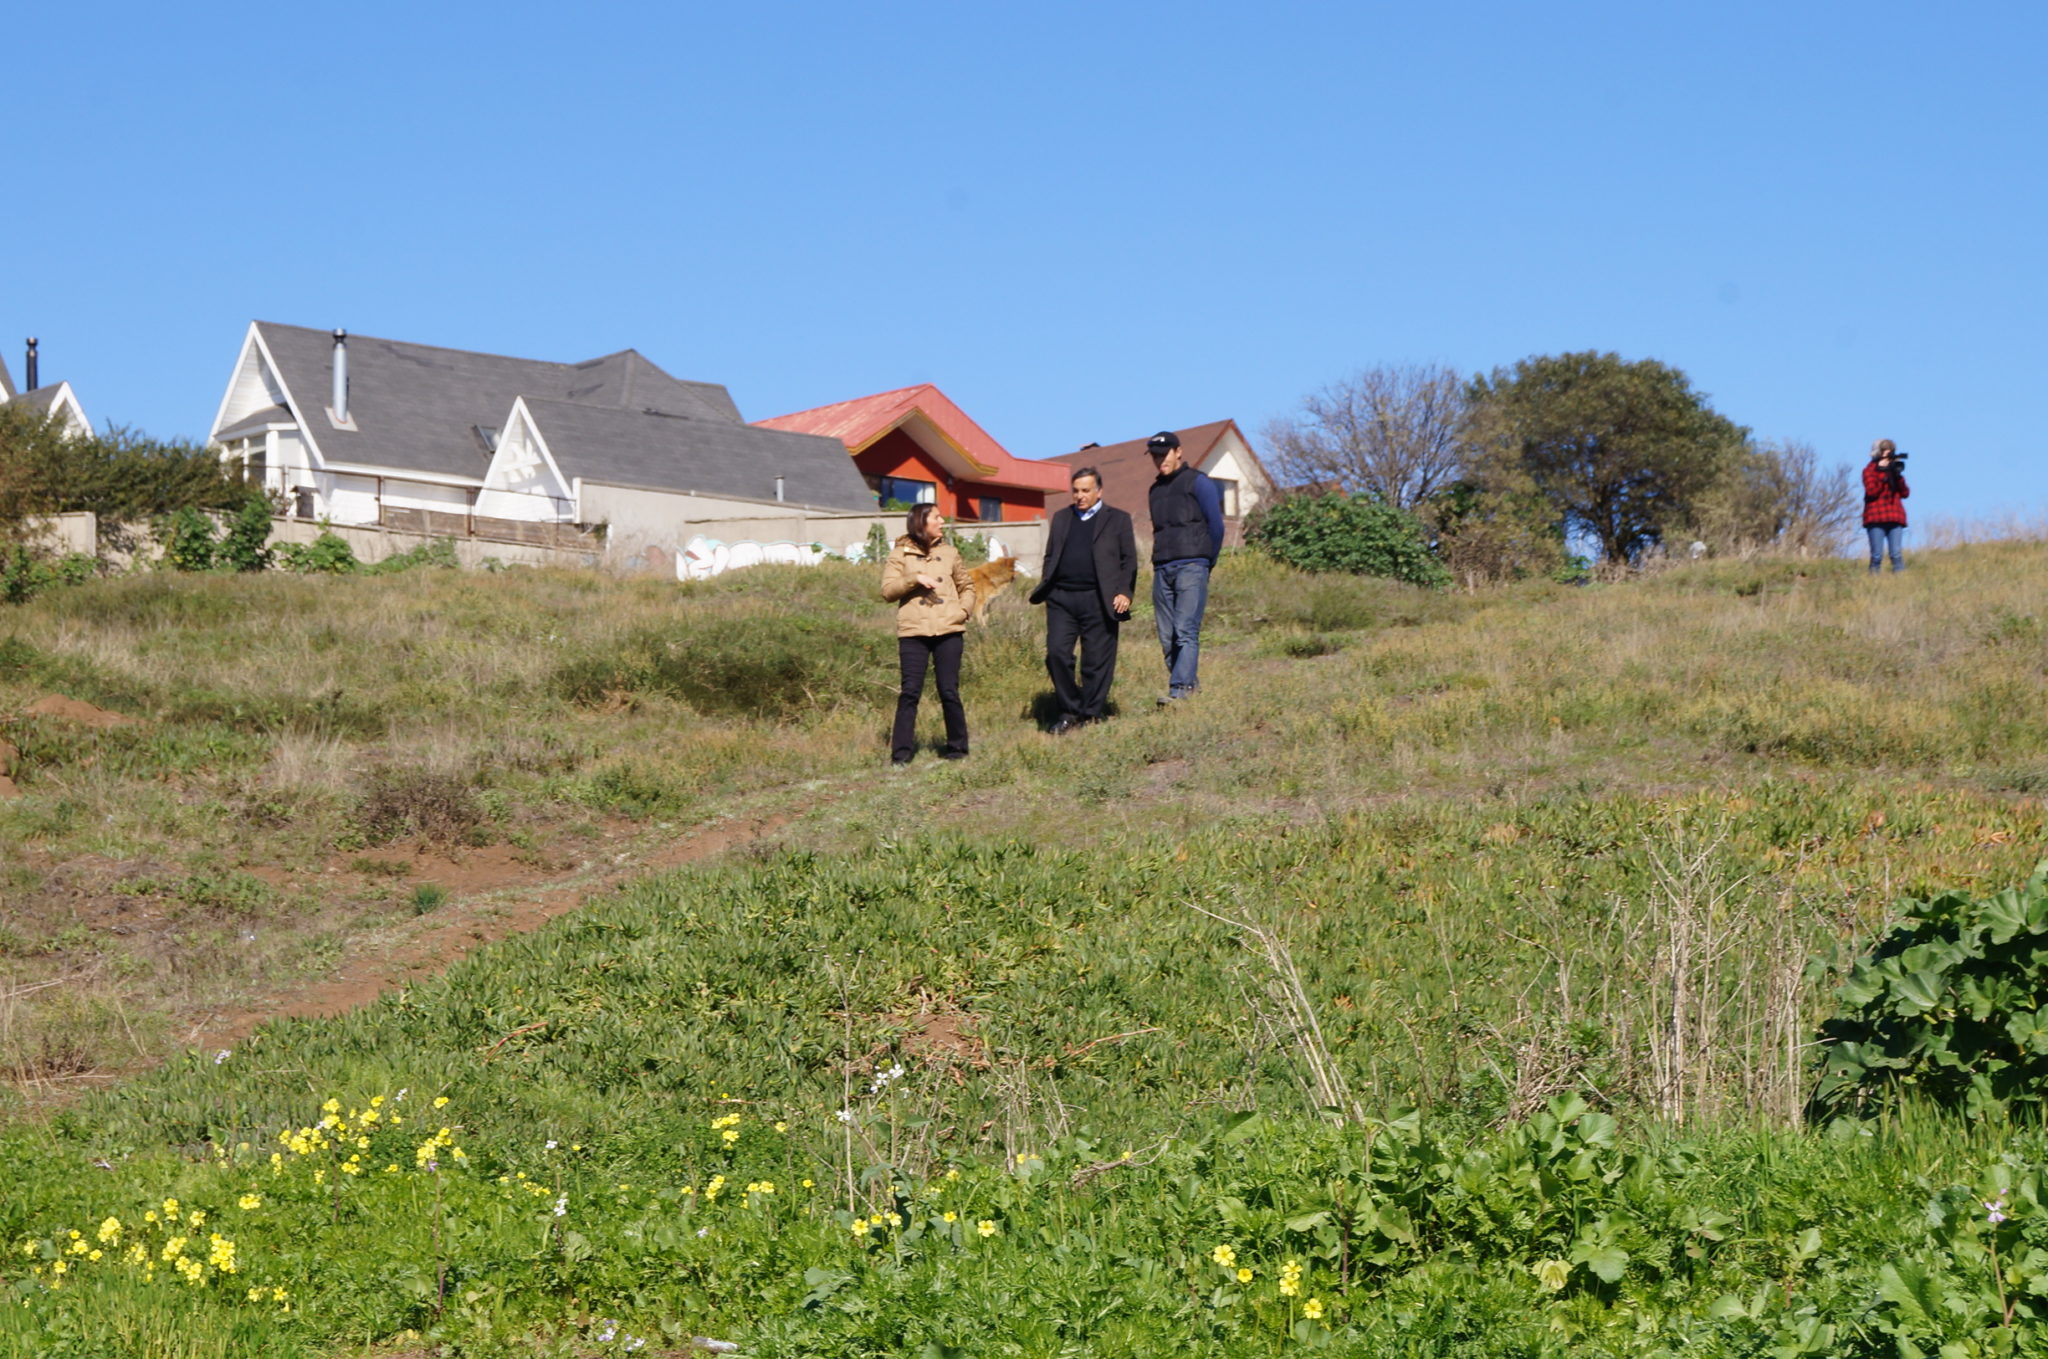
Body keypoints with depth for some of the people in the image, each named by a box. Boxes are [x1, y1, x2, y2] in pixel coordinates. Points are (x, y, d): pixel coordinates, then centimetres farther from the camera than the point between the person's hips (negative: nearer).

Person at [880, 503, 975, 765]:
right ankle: (901, 753, -3)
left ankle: (957, 747, 11)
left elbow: (967, 586, 22)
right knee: (910, 692, -5)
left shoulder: (949, 552, 15)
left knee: (949, 692, 0)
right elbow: (888, 590, -1)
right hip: (913, 632, -2)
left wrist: (963, 611, 5)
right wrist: (915, 578, -13)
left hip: (948, 632, 2)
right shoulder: (900, 554, 7)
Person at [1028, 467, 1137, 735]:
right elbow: (1050, 557, 20)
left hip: (1098, 600, -3)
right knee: (1056, 653, -7)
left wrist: (1124, 592, -8)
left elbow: (1129, 561, 4)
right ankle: (1069, 712, 6)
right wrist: (1044, 587, 5)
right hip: (1061, 598, 3)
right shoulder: (1061, 519, 19)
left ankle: (1090, 715, 9)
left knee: (1097, 660, -1)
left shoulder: (1118, 519, 8)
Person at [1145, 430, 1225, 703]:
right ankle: (1190, 682, 11)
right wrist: (1161, 561, 14)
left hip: (1191, 567, -7)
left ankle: (1180, 689, -21)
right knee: (1167, 636, 2)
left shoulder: (1198, 482, 1)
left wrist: (1207, 562, 6)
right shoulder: (1156, 489, 20)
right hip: (1162, 570, 7)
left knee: (1186, 632, -15)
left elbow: (1216, 526, 0)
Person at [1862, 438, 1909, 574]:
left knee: (1897, 554, -7)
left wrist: (1898, 476, -3)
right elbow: (1871, 491, -9)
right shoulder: (1870, 470, 7)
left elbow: (1905, 493, 11)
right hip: (1876, 518, -3)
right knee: (1877, 555, -8)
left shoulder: (1894, 469, 19)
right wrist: (1882, 473, -9)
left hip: (1894, 518, 3)